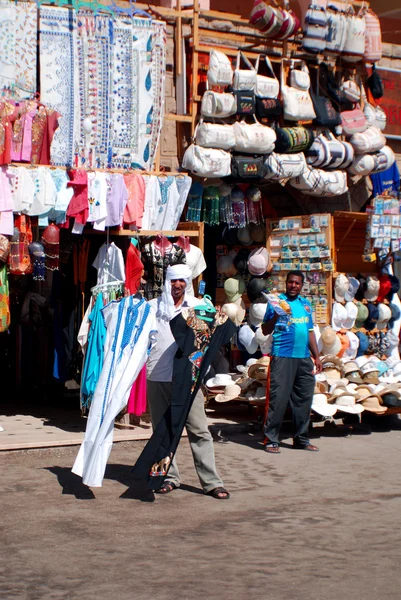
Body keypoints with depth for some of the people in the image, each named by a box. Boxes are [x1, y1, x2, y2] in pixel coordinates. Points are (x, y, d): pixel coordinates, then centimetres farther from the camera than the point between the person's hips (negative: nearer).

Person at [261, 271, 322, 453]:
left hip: (304, 358, 6)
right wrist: (276, 316, -19)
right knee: (278, 399, -7)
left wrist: (317, 356, 19)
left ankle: (301, 439, 18)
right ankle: (271, 439, 0)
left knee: (304, 399, 9)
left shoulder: (305, 304, 17)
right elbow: (265, 331, -2)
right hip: (283, 356, -6)